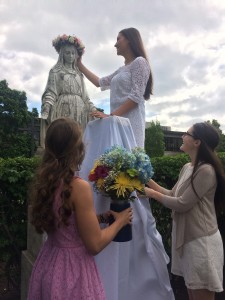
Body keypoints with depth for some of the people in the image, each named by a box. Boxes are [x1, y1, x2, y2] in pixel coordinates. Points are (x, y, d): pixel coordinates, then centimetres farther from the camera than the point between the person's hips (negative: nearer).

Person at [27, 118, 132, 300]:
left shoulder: (43, 181, -3)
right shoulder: (79, 187, -25)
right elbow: (95, 245, -20)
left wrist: (100, 216, 11)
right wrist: (120, 221, -5)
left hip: (48, 263, 7)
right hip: (73, 268, -7)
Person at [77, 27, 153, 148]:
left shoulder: (139, 62, -1)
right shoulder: (121, 69, 24)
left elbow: (136, 97, -13)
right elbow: (100, 82, 31)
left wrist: (111, 115, -20)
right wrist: (79, 64, 33)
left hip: (131, 120, -8)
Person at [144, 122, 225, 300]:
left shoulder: (206, 170, -21)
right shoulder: (187, 168, 7)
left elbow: (182, 204, -21)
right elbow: (173, 195, 9)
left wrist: (153, 194, -10)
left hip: (202, 240, -9)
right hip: (188, 238, 9)